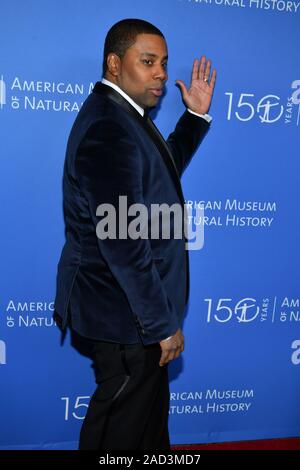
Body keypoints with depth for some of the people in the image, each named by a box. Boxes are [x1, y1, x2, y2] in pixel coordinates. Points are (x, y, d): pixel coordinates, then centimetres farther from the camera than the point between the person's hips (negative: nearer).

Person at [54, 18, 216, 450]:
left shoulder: (121, 115, 8)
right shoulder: (108, 128, -24)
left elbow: (164, 167, 24)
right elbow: (122, 242, -28)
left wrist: (195, 115, 12)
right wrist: (162, 324, -21)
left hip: (132, 303, 10)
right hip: (125, 315, -10)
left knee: (149, 410, 25)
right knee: (124, 429, 8)